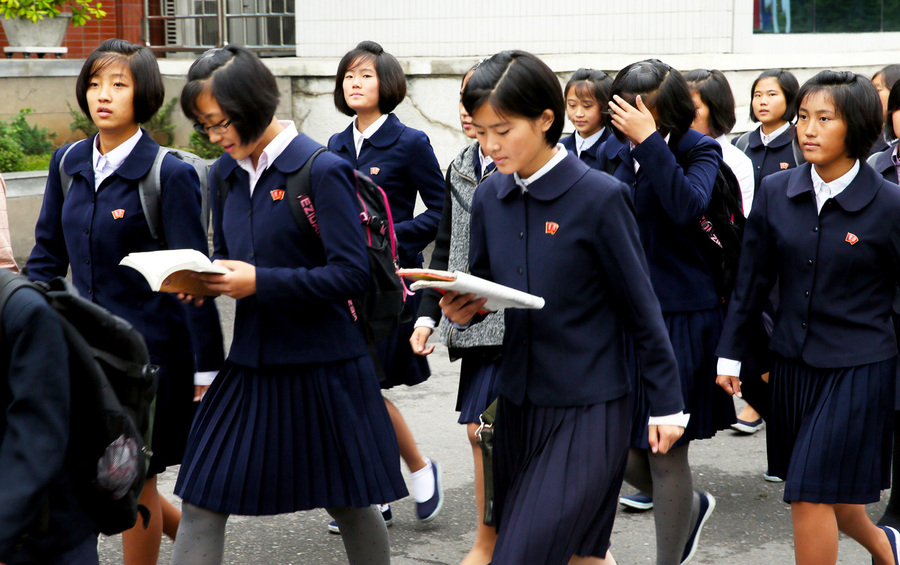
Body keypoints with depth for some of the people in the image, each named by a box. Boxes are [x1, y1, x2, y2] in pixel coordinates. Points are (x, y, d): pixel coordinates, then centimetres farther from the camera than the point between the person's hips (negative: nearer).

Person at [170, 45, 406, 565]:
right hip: (251, 364, 6)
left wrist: (260, 282, -23)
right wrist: (203, 281, -5)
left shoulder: (323, 171, -14)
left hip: (322, 366, -6)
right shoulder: (226, 174, 7)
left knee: (349, 502, 11)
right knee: (202, 499, 1)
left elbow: (351, 274, -17)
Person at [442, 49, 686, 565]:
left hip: (588, 410, -6)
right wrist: (462, 310, -10)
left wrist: (667, 403, -5)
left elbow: (641, 306, -8)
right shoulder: (490, 198, 4)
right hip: (518, 402, 6)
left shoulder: (600, 197, -13)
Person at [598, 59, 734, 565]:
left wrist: (649, 141, -27)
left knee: (665, 453, -1)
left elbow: (687, 207, -27)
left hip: (679, 316, -5)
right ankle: (690, 507, 35)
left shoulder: (700, 151, -7)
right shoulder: (614, 152, 7)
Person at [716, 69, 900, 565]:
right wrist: (730, 354, 9)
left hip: (857, 368, -5)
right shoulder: (775, 193, 0)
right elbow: (752, 280, 7)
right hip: (792, 361, 5)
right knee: (823, 488, 17)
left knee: (811, 494, -6)